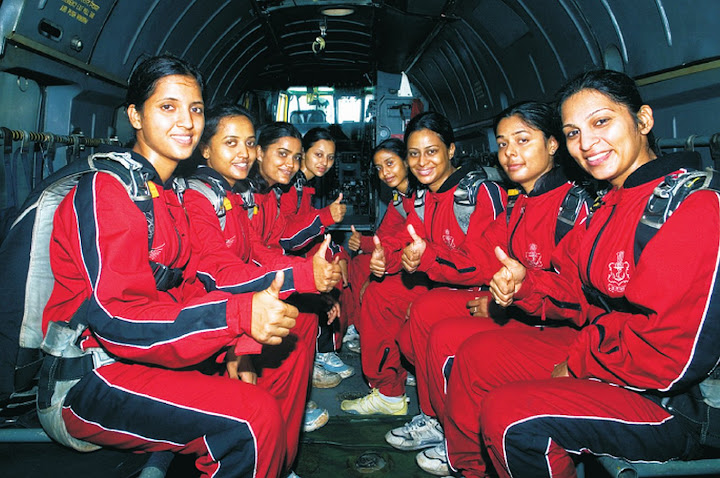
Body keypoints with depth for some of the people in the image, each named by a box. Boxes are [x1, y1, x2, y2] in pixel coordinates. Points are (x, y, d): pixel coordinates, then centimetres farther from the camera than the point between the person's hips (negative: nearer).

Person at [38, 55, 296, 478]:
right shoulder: (107, 187, -16)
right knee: (254, 416, -26)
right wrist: (237, 316, -34)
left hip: (144, 360, 9)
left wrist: (235, 342, -7)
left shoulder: (168, 191, 12)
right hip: (83, 384, -9)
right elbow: (114, 316, -25)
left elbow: (183, 288, 9)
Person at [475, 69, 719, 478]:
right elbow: (580, 295, 12)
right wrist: (525, 283, -7)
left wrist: (576, 363, -15)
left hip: (684, 405, -9)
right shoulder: (605, 206, 8)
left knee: (508, 416, -25)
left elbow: (677, 352, -26)